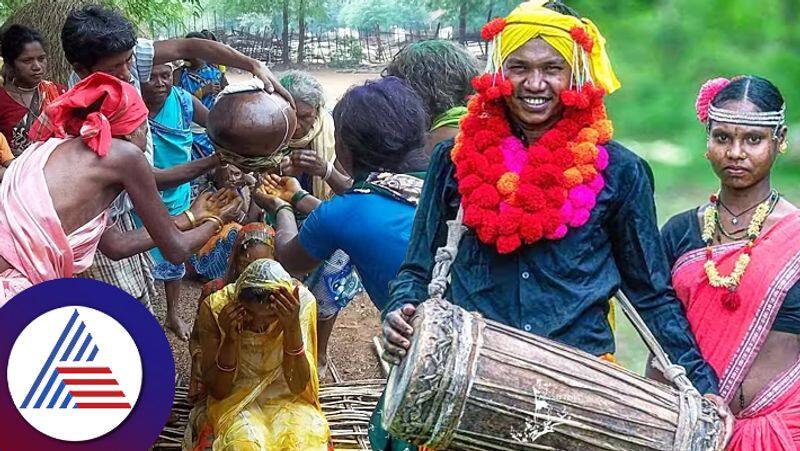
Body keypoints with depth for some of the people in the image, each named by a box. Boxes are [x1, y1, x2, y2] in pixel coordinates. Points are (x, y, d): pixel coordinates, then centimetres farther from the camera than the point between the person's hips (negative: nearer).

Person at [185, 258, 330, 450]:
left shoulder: (302, 303, -18)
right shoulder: (215, 307, -18)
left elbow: (299, 386, -17)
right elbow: (217, 391, -13)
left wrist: (293, 328, -31)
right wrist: (230, 340, -29)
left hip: (285, 397, 1)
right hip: (235, 398, -1)